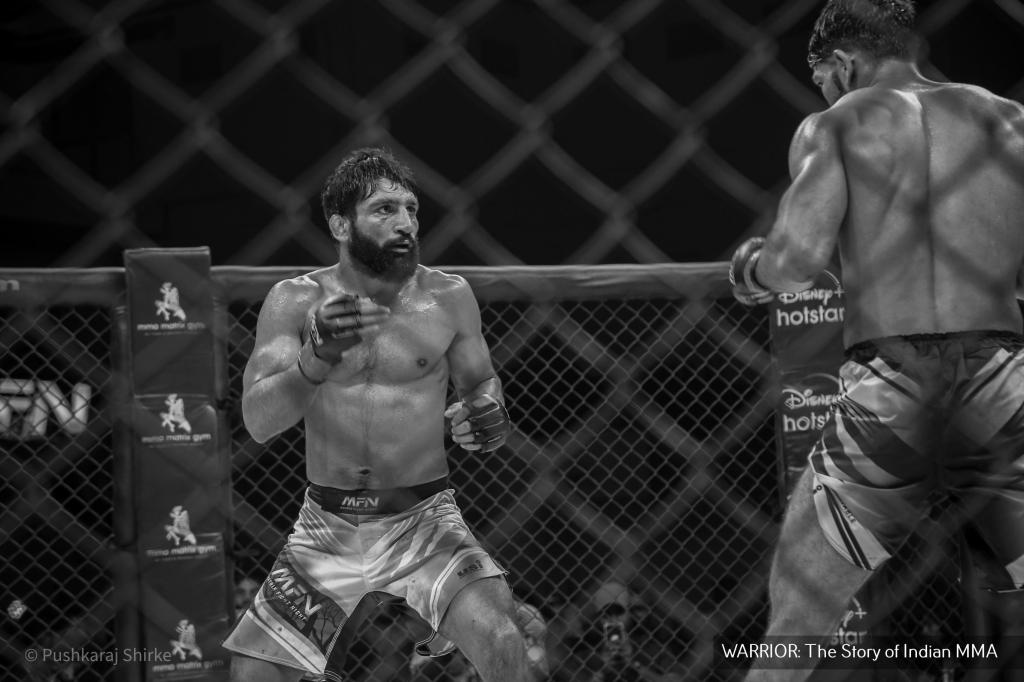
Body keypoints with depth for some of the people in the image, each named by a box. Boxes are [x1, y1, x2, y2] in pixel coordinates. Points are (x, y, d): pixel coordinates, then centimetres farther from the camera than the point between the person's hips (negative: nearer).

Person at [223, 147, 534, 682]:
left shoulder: (447, 298, -3)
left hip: (423, 519, -1)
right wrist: (318, 358, -34)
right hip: (327, 527, 1)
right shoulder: (296, 302, -5)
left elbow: (480, 383, 11)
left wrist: (491, 421, -14)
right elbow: (258, 421, -15)